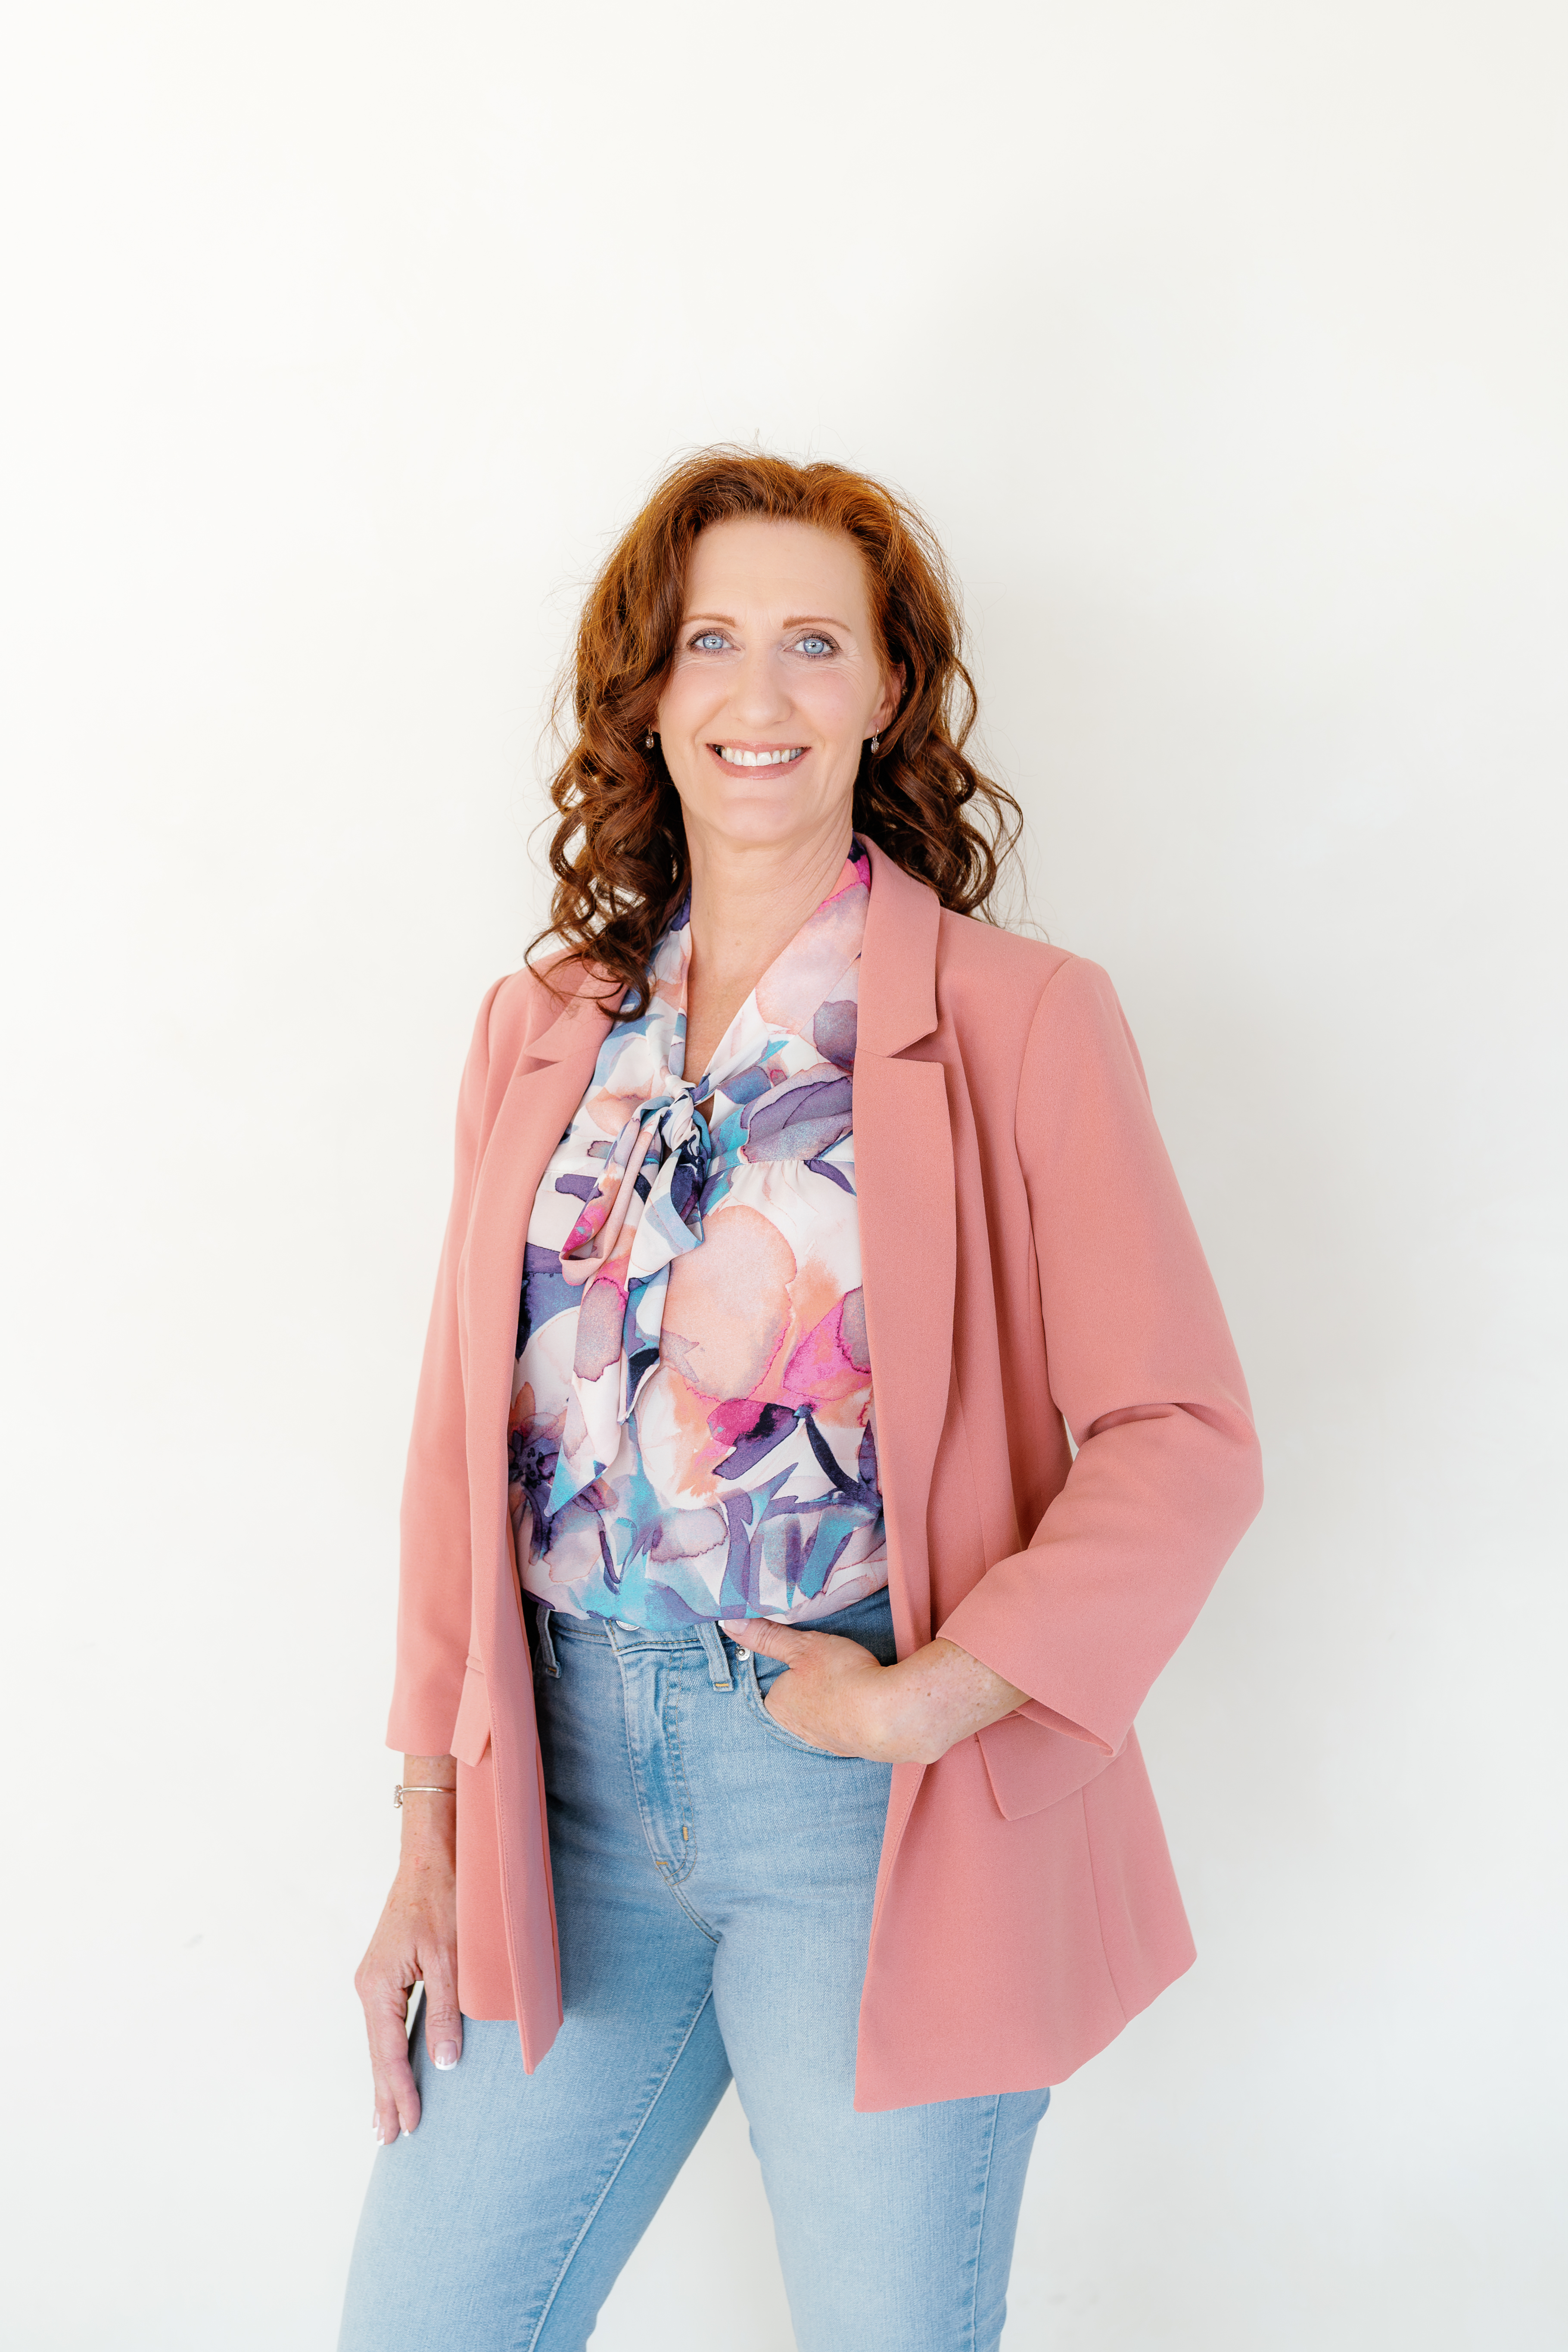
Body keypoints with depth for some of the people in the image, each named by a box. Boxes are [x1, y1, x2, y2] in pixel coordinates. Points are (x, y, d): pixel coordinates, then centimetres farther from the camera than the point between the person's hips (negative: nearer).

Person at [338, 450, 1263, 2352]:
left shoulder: (1021, 1021, -5)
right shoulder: (542, 1033, 7)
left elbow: (1184, 1441, -8)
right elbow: (467, 1433, 8)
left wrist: (928, 1699, -17)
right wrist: (430, 1829, 5)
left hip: (884, 1803, -3)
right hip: (575, 1775, 4)